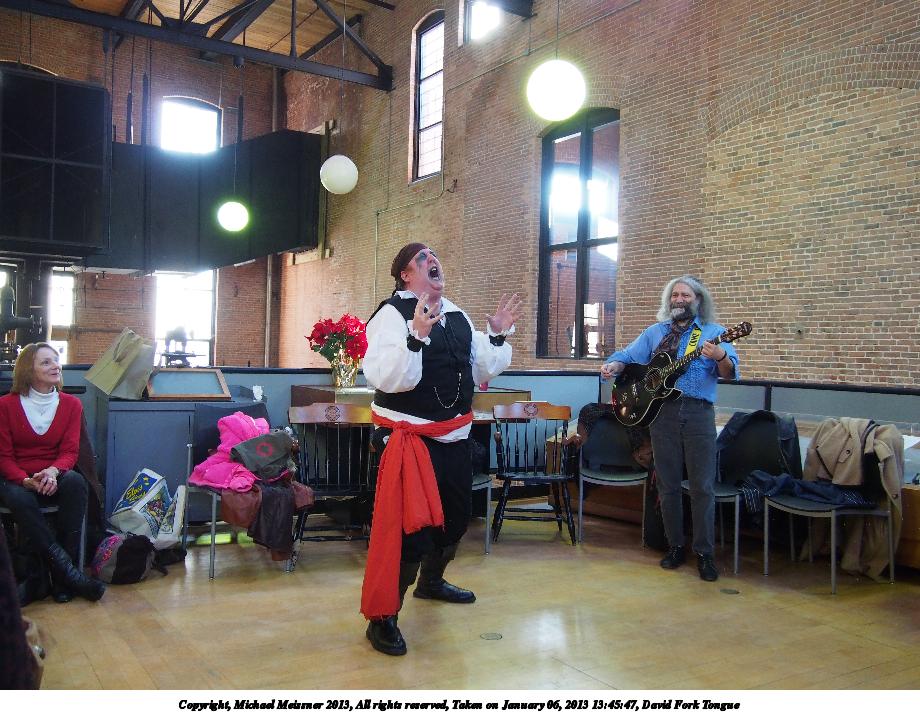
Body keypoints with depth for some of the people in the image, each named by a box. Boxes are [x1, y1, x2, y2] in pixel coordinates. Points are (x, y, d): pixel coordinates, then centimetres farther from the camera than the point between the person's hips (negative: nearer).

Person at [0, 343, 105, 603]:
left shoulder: (71, 404, 5)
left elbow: (70, 452, -1)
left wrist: (53, 471, -25)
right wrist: (27, 481, -23)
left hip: (54, 477, 2)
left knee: (76, 482, -33)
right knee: (21, 501, -37)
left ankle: (61, 580, -32)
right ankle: (68, 572, -33)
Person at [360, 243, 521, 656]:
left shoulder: (457, 316, 10)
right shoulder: (392, 314, -14)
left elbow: (482, 371, 16)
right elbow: (384, 378, -27)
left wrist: (497, 335, 3)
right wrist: (416, 335, -36)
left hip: (454, 436, 8)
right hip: (410, 438, -8)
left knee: (456, 516, 22)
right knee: (408, 527, -11)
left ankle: (431, 581, 48)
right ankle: (381, 618, 7)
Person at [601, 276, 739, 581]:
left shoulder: (713, 332, 5)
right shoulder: (654, 333, 15)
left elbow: (729, 372, -7)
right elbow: (627, 356, 12)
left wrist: (720, 358, -30)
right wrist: (613, 365, -11)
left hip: (698, 413, -3)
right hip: (661, 412, 3)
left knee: (702, 487, -2)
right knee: (668, 485, 8)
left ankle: (704, 553, 8)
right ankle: (675, 547, 20)